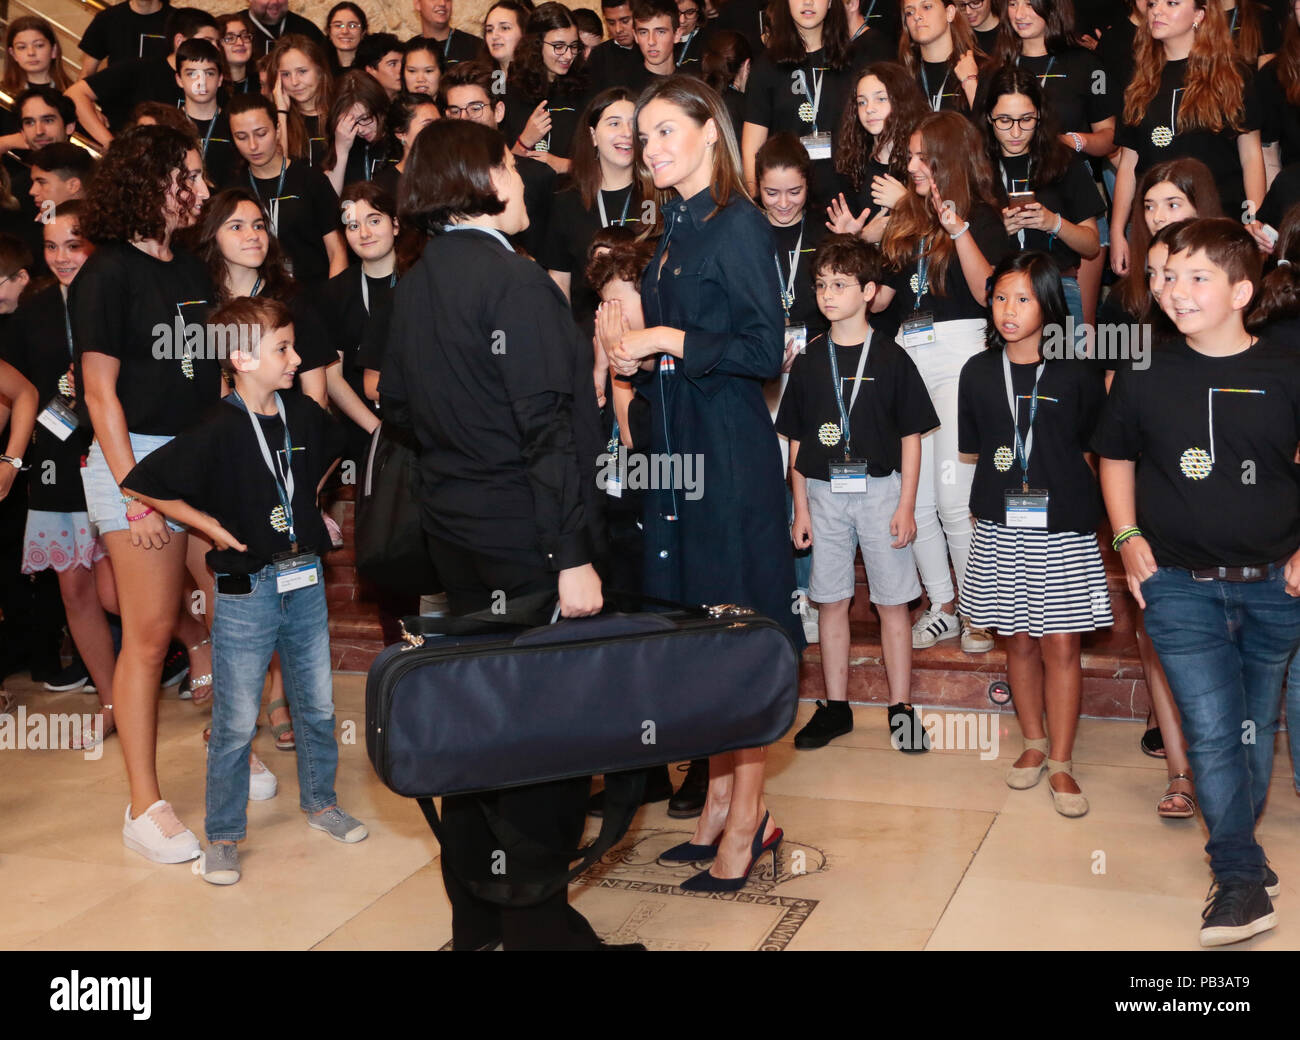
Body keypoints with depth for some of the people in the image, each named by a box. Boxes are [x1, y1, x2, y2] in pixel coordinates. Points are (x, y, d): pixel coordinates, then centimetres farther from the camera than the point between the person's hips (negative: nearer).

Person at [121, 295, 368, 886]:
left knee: (317, 705, 15)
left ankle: (320, 803, 34)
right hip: (247, 589, -5)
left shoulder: (303, 416, 2)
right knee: (236, 721, 2)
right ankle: (223, 835, 16)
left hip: (306, 581, 5)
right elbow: (140, 486, -14)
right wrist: (211, 527, -10)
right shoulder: (217, 432, -16)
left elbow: (332, 449, 27)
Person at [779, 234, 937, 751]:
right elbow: (797, 442, 9)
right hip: (824, 493, 3)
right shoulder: (809, 361, 6)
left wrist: (906, 506, -6)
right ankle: (835, 707, 18)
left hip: (880, 490, -2)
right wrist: (801, 508, 4)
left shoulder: (891, 359, -1)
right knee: (831, 601, 8)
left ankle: (900, 709, 11)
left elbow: (911, 437, 0)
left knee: (892, 602, 1)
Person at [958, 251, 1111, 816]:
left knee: (1062, 645, -1)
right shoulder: (979, 372, 4)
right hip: (1001, 531, 2)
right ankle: (1034, 743, 28)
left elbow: (1092, 448, 5)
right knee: (1020, 641, 11)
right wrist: (1008, 483, 3)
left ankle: (1061, 763, 10)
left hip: (1063, 532, -2)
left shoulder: (1077, 373, -2)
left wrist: (1058, 480, -3)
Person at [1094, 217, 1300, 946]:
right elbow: (1116, 455, 13)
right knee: (1212, 733, -6)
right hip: (1182, 585, 0)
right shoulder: (1146, 379, -2)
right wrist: (1127, 537, 3)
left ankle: (1237, 848, 33)